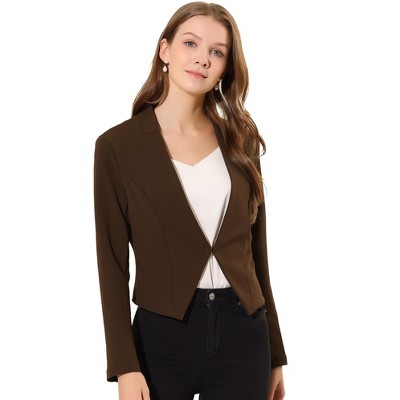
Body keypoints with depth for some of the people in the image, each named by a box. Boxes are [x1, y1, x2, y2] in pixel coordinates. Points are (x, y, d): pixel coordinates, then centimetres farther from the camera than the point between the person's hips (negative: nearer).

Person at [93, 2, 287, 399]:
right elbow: (113, 262, -5)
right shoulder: (118, 144, -4)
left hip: (242, 334, 3)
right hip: (163, 335, -3)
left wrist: (275, 354, 11)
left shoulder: (240, 140, 6)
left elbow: (255, 251, 10)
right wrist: (124, 366, -11)